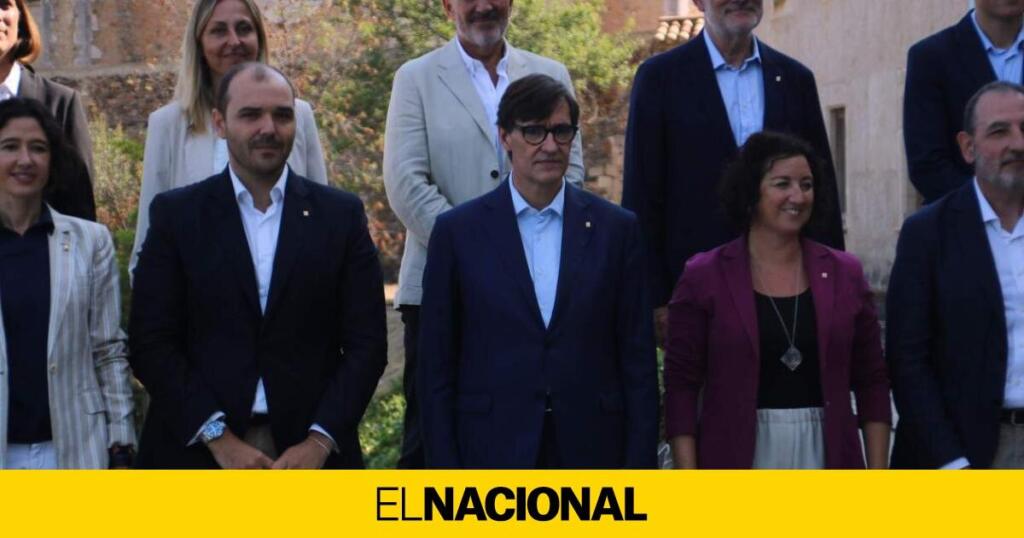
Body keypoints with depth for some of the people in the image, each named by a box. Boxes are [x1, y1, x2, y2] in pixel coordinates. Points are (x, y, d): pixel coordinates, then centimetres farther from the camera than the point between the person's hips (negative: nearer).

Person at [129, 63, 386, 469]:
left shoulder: (340, 215, 7)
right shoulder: (176, 215, 5)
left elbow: (366, 342, 4)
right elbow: (151, 342, 1)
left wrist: (320, 441, -7)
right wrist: (217, 436, -9)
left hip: (311, 454, 1)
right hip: (197, 453, 0)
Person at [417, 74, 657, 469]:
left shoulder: (617, 229, 4)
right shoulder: (458, 231, 2)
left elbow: (638, 360, 5)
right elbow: (436, 363, 3)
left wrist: (638, 466, 0)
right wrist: (444, 468, -2)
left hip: (591, 451, 1)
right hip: (494, 452, -1)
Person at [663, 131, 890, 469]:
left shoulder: (844, 275, 7)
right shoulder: (703, 277, 0)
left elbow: (872, 383, 10)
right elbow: (681, 387, -1)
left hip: (826, 456, 2)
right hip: (737, 459, -2)